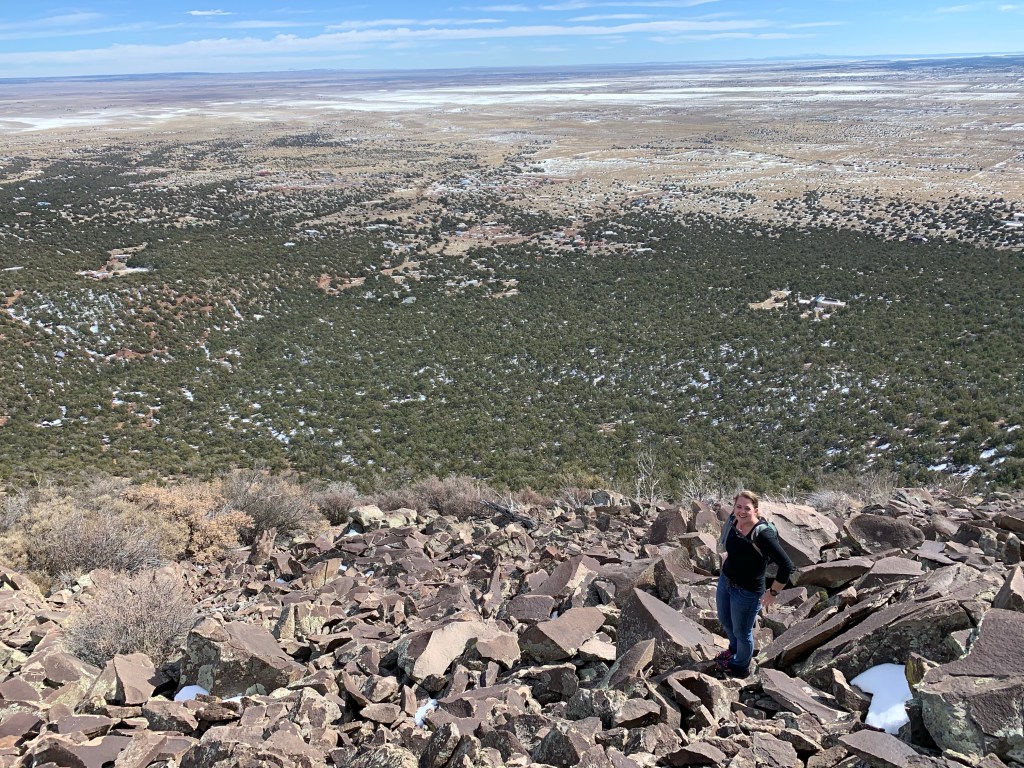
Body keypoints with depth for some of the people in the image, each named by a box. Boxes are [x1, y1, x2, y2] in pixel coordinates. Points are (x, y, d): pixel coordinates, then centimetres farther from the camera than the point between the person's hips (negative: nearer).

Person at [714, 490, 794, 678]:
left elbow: (786, 566, -30)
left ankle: (740, 666, 44)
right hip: (725, 581, 7)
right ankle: (734, 650, 58)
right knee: (724, 620, 29)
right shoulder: (733, 522, -11)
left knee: (742, 632, 16)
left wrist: (773, 592, -23)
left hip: (747, 592, -7)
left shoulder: (762, 534, -31)